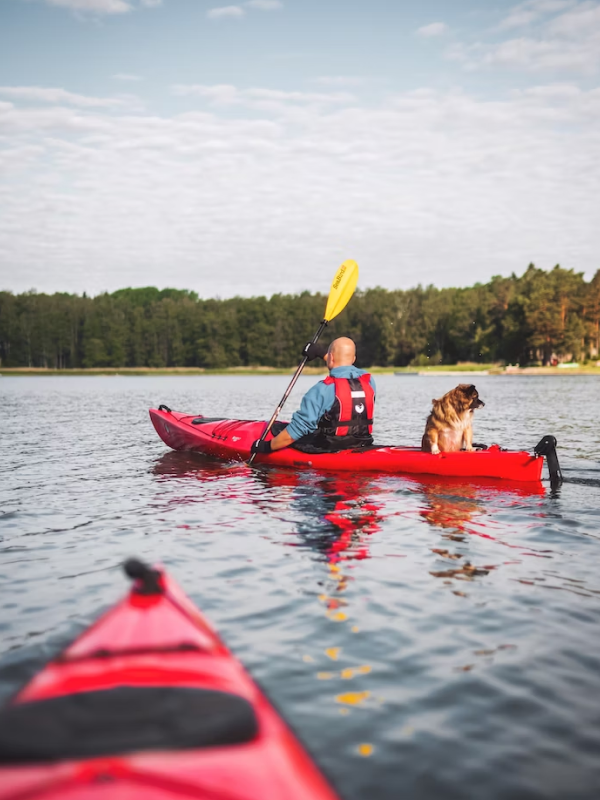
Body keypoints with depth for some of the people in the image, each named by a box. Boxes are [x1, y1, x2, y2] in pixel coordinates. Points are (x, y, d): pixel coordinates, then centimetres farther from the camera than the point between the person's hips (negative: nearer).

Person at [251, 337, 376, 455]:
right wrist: (321, 354, 34)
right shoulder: (369, 381, -1)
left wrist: (267, 446, -6)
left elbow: (298, 428, -18)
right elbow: (345, 369, 24)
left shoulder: (322, 390, -20)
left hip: (327, 450, -7)